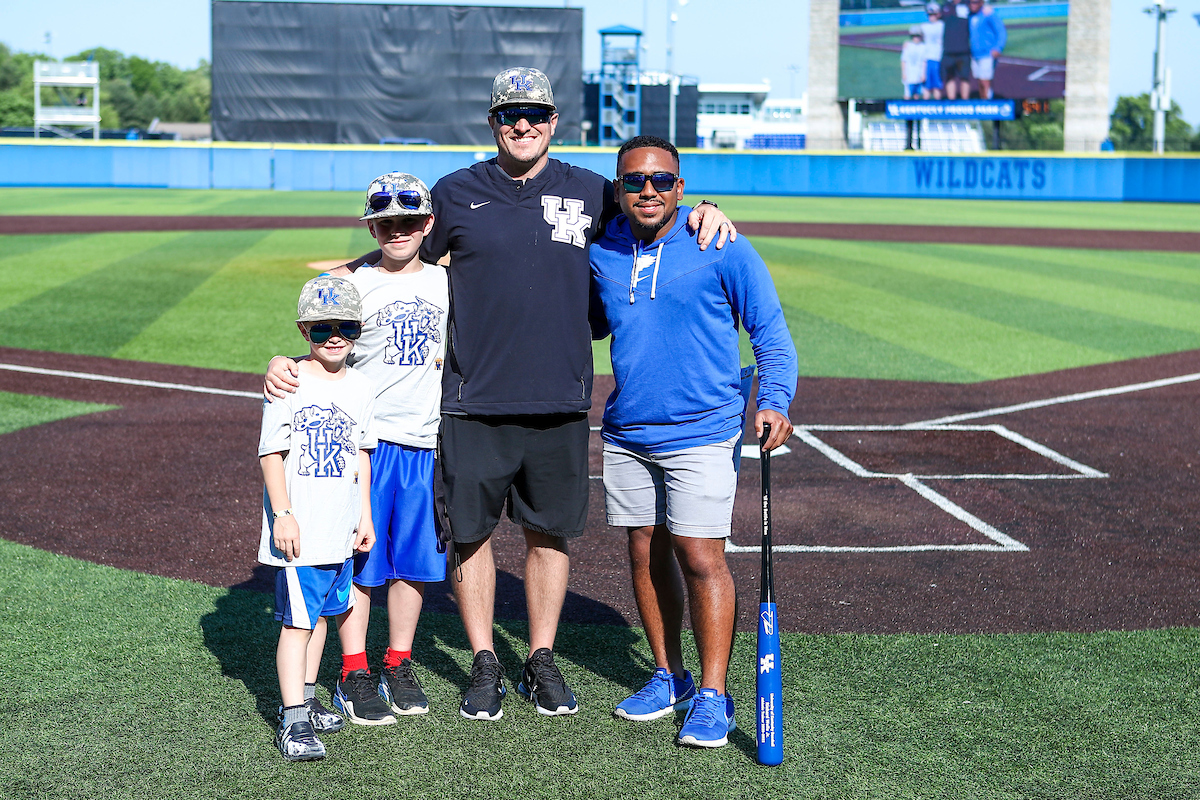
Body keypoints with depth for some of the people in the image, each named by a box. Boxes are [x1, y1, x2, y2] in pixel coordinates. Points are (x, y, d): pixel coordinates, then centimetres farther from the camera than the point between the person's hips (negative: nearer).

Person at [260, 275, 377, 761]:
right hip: (298, 529, -6)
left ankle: (304, 699, 29)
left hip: (339, 529, 7)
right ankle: (293, 720, -8)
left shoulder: (360, 389, 9)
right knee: (297, 620, -8)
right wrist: (282, 514, -16)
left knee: (325, 610, 15)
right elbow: (271, 453, -10)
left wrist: (365, 515, 15)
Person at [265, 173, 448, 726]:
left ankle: (399, 666, 22)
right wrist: (281, 366, -26)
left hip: (425, 442, 4)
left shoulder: (445, 282, 10)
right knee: (360, 556, -1)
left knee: (414, 558, 9)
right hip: (363, 439, -4)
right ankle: (354, 675, 7)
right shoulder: (353, 285, -2)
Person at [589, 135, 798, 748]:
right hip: (626, 433, 5)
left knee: (700, 558, -9)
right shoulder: (600, 254, 5)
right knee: (645, 555, 11)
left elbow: (770, 333, -4)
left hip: (701, 432, -5)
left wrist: (773, 401, -19)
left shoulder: (722, 249, -8)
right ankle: (667, 675, 25)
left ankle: (712, 696, -1)